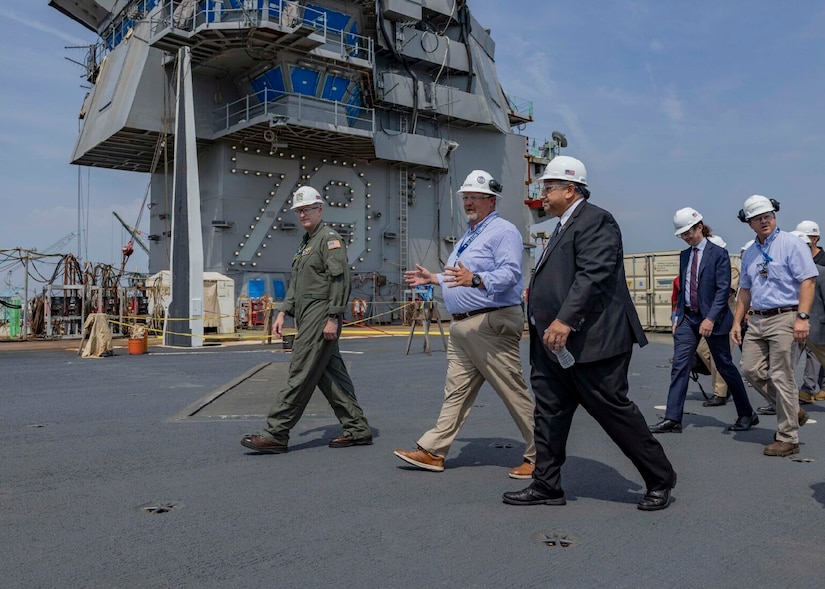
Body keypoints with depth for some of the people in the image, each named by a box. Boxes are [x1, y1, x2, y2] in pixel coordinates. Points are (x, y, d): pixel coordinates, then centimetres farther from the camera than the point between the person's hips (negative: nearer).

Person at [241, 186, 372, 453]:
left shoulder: (330, 238, -7)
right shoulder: (304, 244, 23)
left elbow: (340, 279, -17)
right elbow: (295, 283, 24)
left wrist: (333, 317, -22)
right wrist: (283, 312, 14)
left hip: (321, 318, -10)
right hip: (307, 318, 10)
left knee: (300, 374, -7)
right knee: (330, 374, 10)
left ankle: (275, 435, -3)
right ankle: (357, 429, 16)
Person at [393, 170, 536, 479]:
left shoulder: (503, 231, -9)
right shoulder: (469, 236, 22)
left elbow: (510, 273, -23)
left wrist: (475, 279, -34)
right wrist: (431, 278, 24)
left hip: (491, 324, -9)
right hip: (461, 326, 10)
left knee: (514, 392, -2)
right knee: (456, 391, 11)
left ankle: (538, 455, 9)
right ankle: (432, 452, 15)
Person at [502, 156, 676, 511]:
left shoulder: (596, 221, -10)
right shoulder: (563, 226, 20)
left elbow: (593, 274, -22)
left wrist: (565, 320, -29)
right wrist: (541, 320, 20)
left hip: (591, 341, -10)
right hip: (555, 343, 10)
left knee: (613, 409, -1)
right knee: (549, 412, 10)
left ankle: (660, 481, 17)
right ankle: (546, 486, 20)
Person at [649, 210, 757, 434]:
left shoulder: (718, 253, -8)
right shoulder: (684, 255, 11)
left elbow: (723, 289, -13)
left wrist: (710, 318, -21)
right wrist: (678, 317, 9)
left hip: (712, 319, -5)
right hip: (688, 318, 5)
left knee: (725, 366, 6)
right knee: (679, 365, -3)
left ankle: (746, 414, 24)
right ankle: (673, 419, -2)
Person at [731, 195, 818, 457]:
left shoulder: (791, 244, -6)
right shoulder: (749, 253, 15)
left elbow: (807, 281, -12)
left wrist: (802, 317, -21)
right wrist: (737, 322, 14)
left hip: (783, 319, -7)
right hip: (757, 320, 7)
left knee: (781, 377, -4)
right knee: (751, 370, 5)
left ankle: (787, 438, 7)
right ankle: (792, 412, 24)